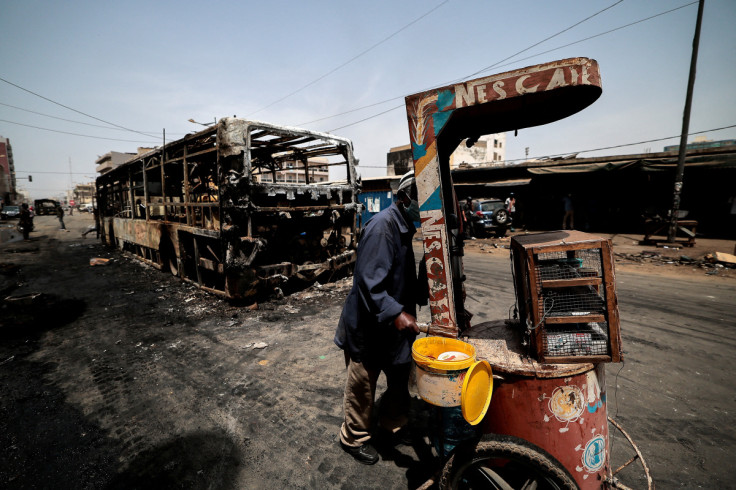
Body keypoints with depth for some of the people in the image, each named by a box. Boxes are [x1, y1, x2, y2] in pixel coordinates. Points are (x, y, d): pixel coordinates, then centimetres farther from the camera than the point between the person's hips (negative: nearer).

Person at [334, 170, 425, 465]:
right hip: (369, 327, -9)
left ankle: (392, 427, 47)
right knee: (362, 388, 12)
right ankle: (354, 439, 37)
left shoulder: (405, 228, 8)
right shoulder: (382, 226, -23)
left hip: (394, 326, 10)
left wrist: (425, 294, 7)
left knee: (401, 377, 23)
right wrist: (396, 313, -36)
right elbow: (369, 282, -30)